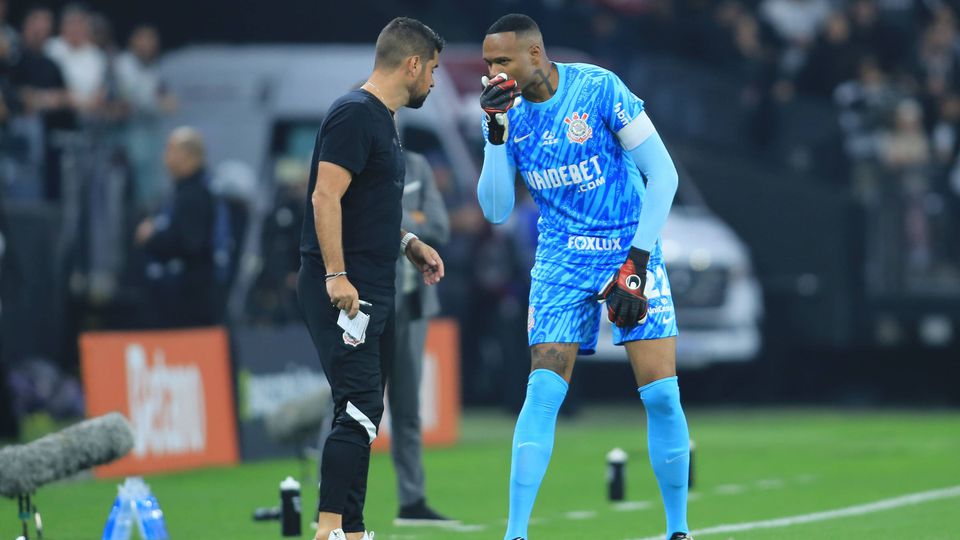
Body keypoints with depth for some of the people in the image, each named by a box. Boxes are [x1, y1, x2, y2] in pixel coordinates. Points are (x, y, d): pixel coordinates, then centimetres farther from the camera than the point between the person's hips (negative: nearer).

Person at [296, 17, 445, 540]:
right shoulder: (354, 114, -12)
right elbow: (326, 197, -19)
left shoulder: (382, 121, 19)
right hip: (343, 291, -10)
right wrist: (336, 276, -24)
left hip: (372, 292, 10)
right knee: (358, 408, -17)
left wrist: (407, 242, 18)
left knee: (363, 413, 10)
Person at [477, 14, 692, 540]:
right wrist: (496, 132, -15)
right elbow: (496, 211, -3)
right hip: (562, 261, 3)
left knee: (661, 393, -9)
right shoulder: (507, 110, -1)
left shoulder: (598, 88, -14)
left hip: (630, 248, -3)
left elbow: (662, 173, -11)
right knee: (543, 392, -10)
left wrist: (637, 260, -15)